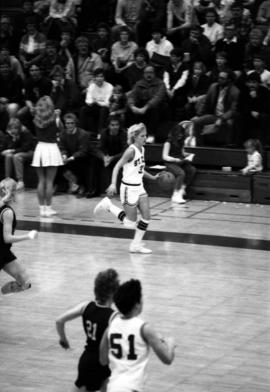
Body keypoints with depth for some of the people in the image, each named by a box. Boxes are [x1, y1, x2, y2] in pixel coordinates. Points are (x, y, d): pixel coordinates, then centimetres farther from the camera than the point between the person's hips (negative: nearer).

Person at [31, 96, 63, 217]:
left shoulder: (36, 118, 0)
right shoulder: (53, 118, -9)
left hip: (39, 148, 3)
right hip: (51, 147, -3)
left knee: (41, 181, 9)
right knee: (49, 181, 0)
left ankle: (42, 208, 10)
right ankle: (48, 208, 0)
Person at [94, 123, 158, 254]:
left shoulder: (142, 149, 7)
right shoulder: (131, 151, -18)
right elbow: (117, 166, -22)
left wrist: (153, 177, 19)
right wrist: (113, 184, -32)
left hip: (139, 187, 8)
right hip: (129, 188, -8)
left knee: (146, 216, -1)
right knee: (131, 223, -2)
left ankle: (136, 245, 9)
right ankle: (108, 205, 14)